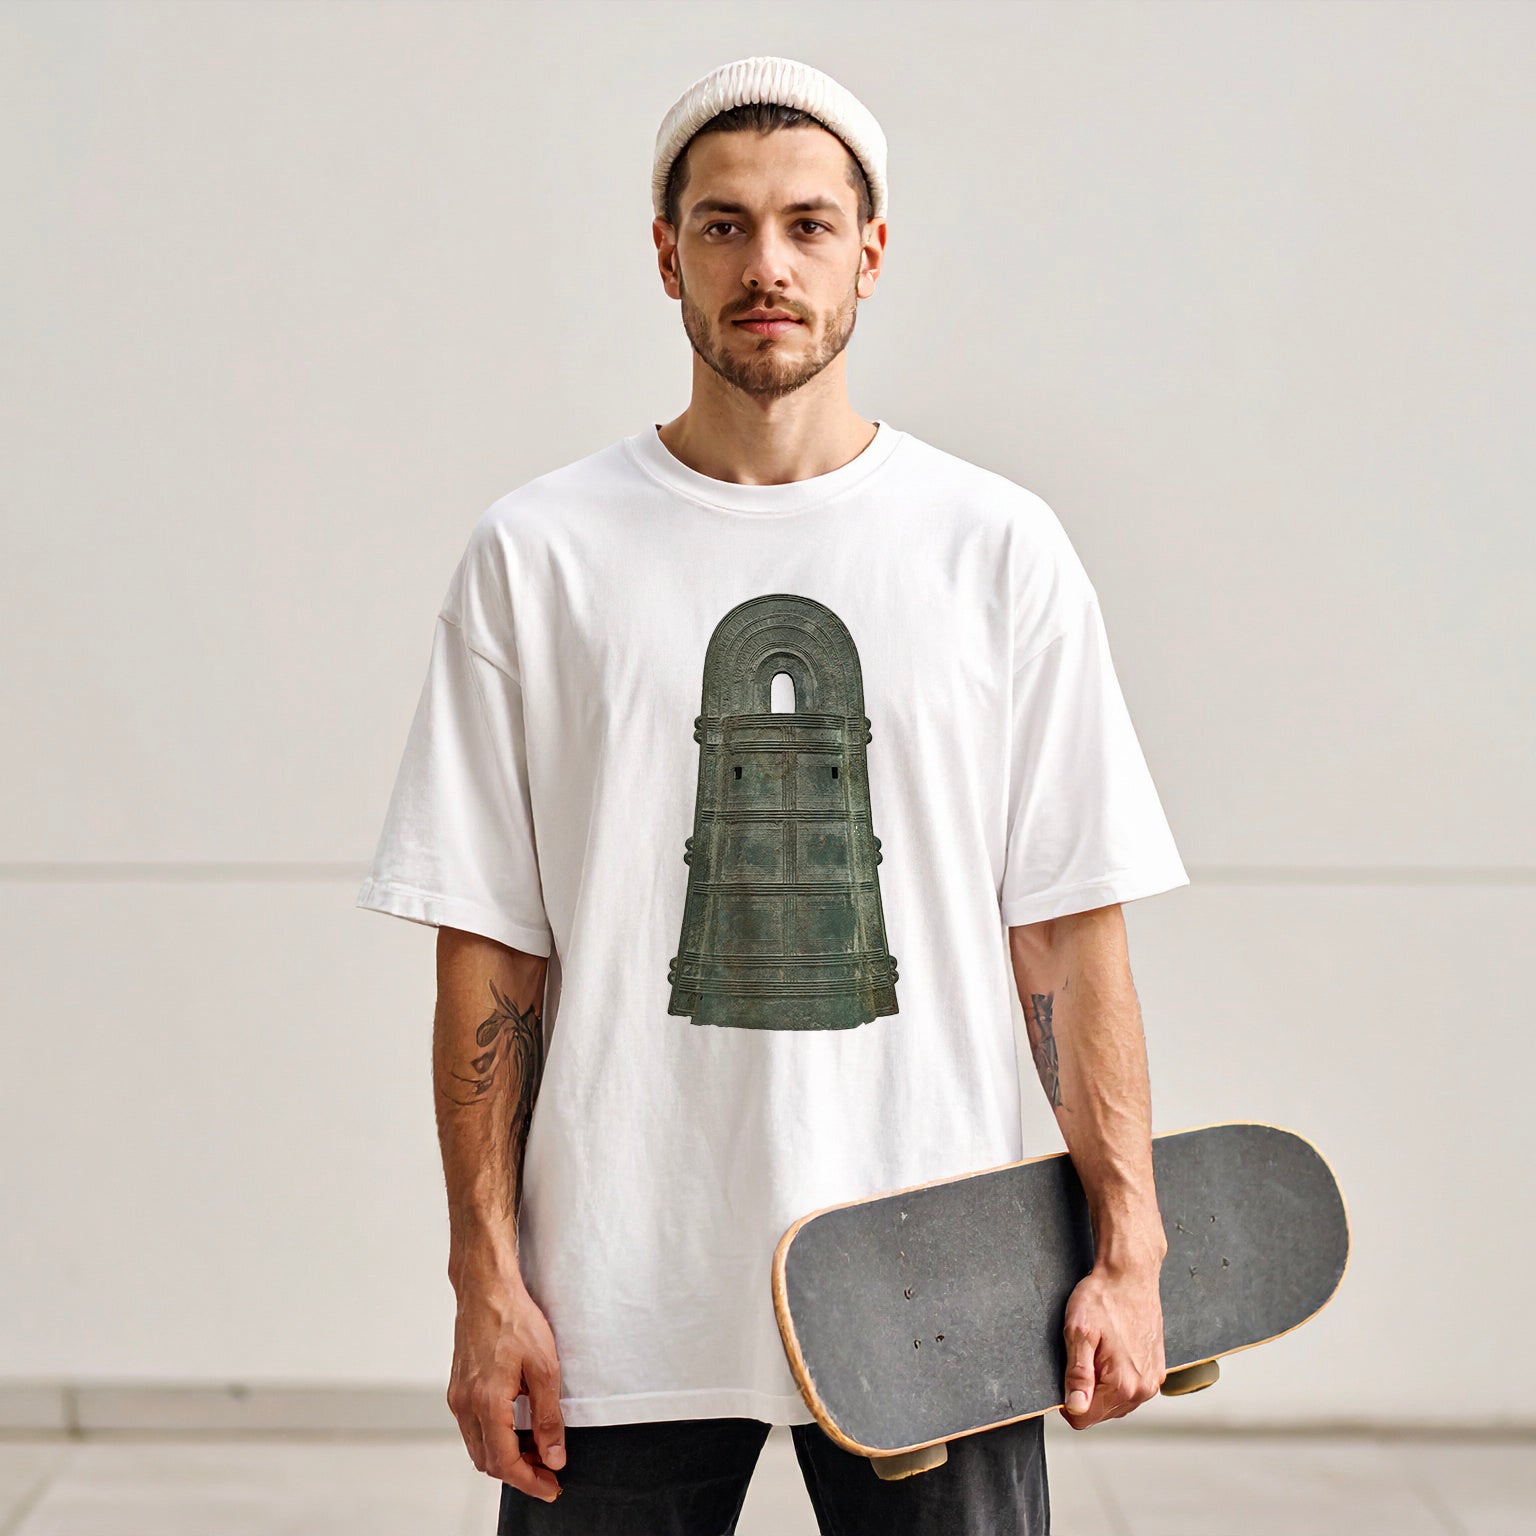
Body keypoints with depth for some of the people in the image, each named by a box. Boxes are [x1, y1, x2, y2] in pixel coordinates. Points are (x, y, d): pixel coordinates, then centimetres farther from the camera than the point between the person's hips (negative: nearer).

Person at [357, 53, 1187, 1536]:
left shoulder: (1000, 546, 2)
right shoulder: (535, 553, 1)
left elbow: (1070, 931, 2)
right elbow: (486, 955, 1)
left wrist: (1126, 1251, -3)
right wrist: (488, 1281, -3)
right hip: (621, 1310, 0)